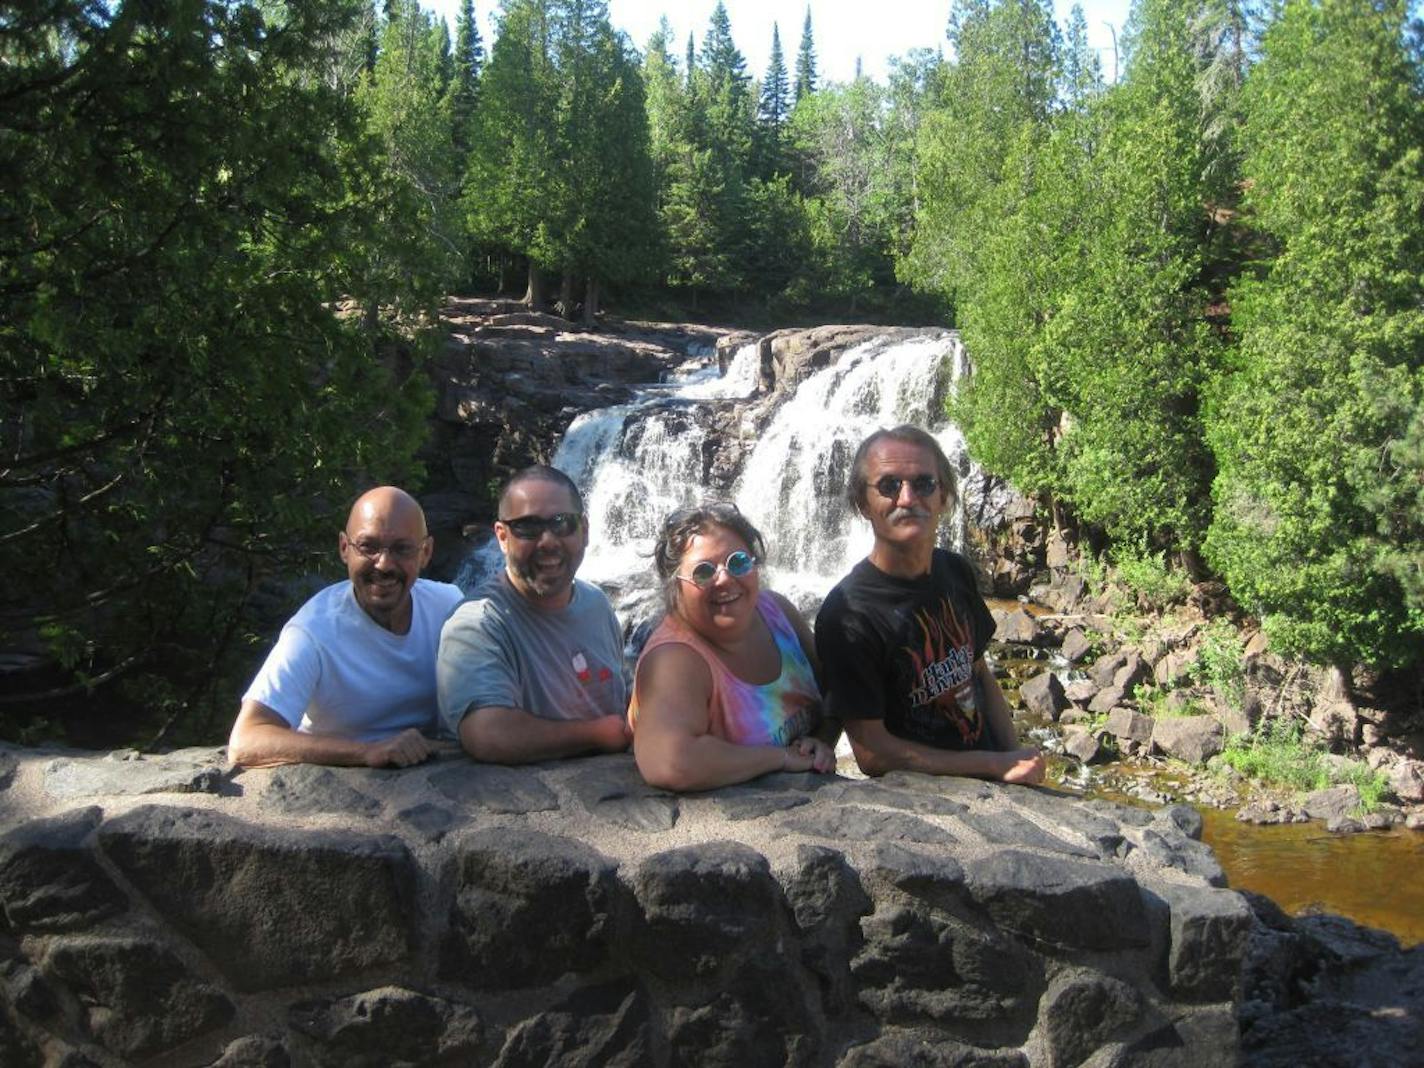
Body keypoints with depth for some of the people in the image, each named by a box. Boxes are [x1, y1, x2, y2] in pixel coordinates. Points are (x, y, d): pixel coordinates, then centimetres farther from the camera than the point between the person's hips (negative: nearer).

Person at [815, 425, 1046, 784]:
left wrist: (1015, 759, 3)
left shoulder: (956, 572, 4)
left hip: (989, 779, 6)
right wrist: (996, 765, -13)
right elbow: (872, 754, -15)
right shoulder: (847, 616, -17)